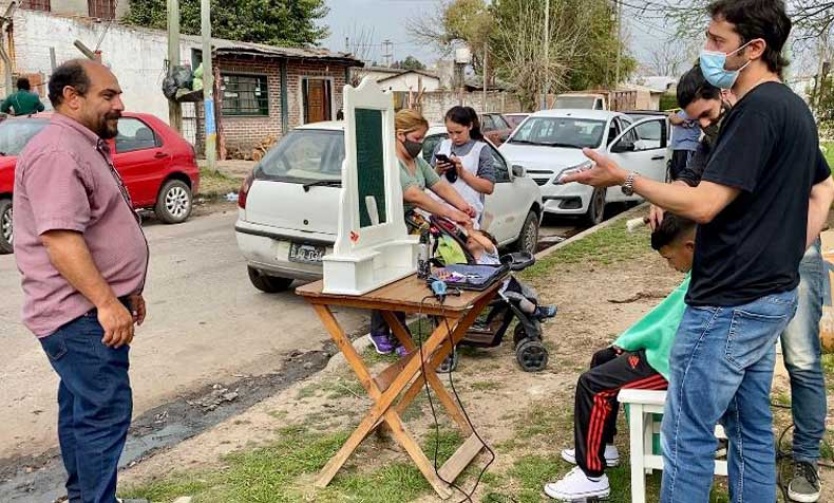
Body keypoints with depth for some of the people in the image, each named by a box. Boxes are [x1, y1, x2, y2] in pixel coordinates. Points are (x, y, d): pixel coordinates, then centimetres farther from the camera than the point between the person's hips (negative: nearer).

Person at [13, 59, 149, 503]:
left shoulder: (85, 146, 16)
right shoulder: (57, 153, -18)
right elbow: (60, 238, -27)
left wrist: (127, 292, 24)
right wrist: (107, 302, -28)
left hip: (90, 310, 11)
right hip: (80, 314, -11)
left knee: (81, 408, 18)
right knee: (105, 412, -9)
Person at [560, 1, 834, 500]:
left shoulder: (757, 108, -18)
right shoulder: (794, 107, 13)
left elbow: (704, 204, -23)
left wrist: (624, 178, -13)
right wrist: (785, 257, 16)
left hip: (729, 305, -10)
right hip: (770, 297, 10)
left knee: (687, 436, 0)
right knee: (751, 429, 18)